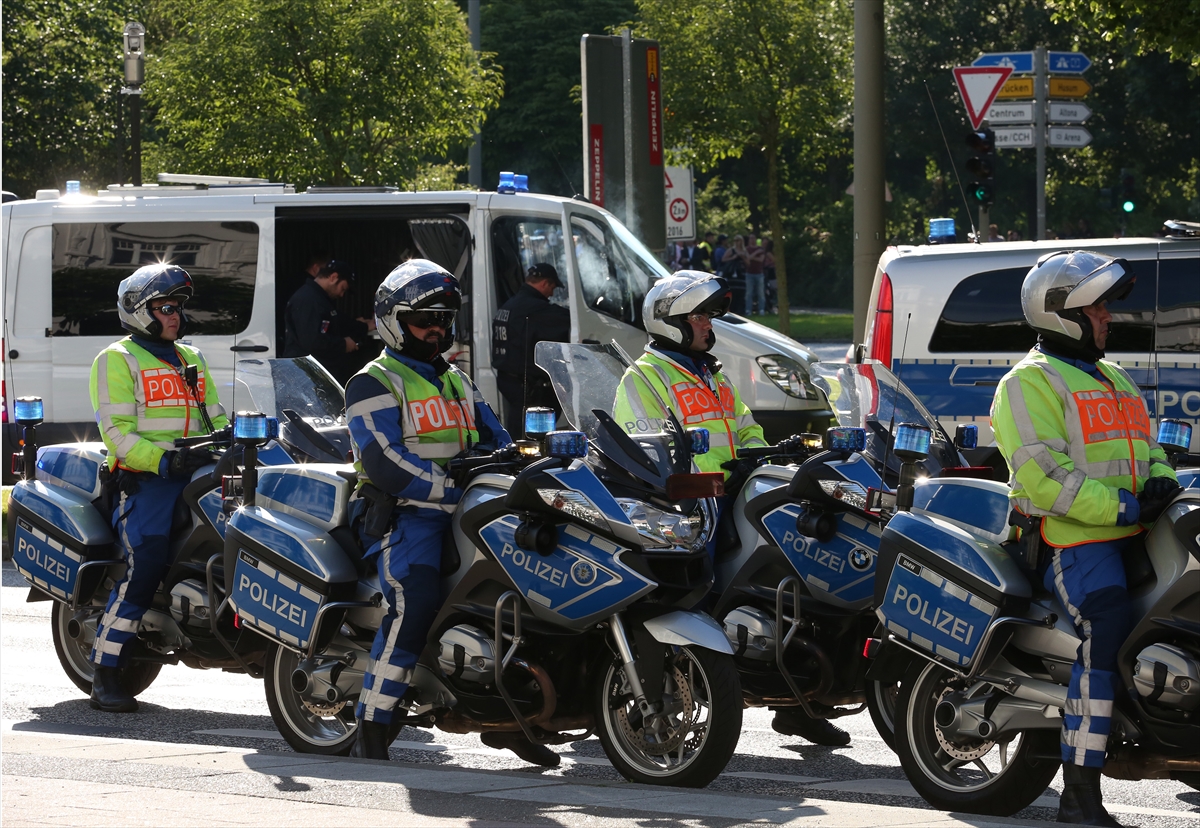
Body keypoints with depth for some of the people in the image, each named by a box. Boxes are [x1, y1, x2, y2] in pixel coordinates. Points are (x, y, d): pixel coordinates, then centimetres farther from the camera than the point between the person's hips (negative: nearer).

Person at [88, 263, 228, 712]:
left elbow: (215, 419, 28)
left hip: (197, 473, 7)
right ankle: (105, 677, -18)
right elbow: (117, 432, -7)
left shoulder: (191, 359, 25)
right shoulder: (117, 360, 3)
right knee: (143, 569, -22)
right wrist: (164, 460, -21)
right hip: (145, 479, -7)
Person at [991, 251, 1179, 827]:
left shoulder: (1114, 379, 28)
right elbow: (1045, 478, -12)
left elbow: (1146, 447, 28)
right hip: (1072, 540, -8)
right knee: (1108, 627, -29)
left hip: (1130, 537, 9)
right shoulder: (1030, 382, -1)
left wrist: (1160, 479, 2)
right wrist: (1125, 508, -18)